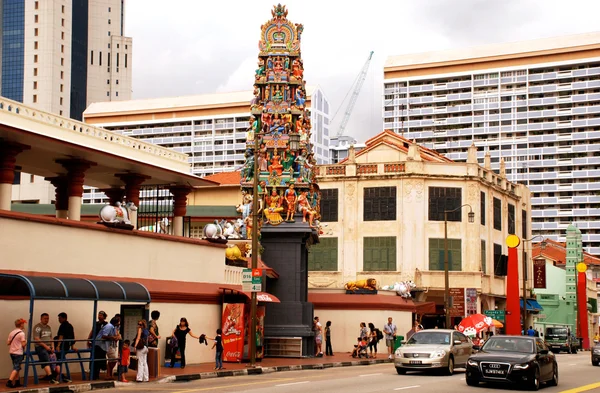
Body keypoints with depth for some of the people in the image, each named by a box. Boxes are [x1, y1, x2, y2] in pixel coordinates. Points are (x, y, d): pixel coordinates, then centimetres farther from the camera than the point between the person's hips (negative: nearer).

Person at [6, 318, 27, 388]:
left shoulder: (11, 333, 8)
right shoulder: (21, 333, -12)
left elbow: (8, 343, 8)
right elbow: (23, 344, -16)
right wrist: (26, 341, 3)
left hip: (11, 352, 8)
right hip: (18, 353, -8)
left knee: (16, 367, 18)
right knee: (16, 368, -6)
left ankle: (17, 382, 21)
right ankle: (9, 382, -16)